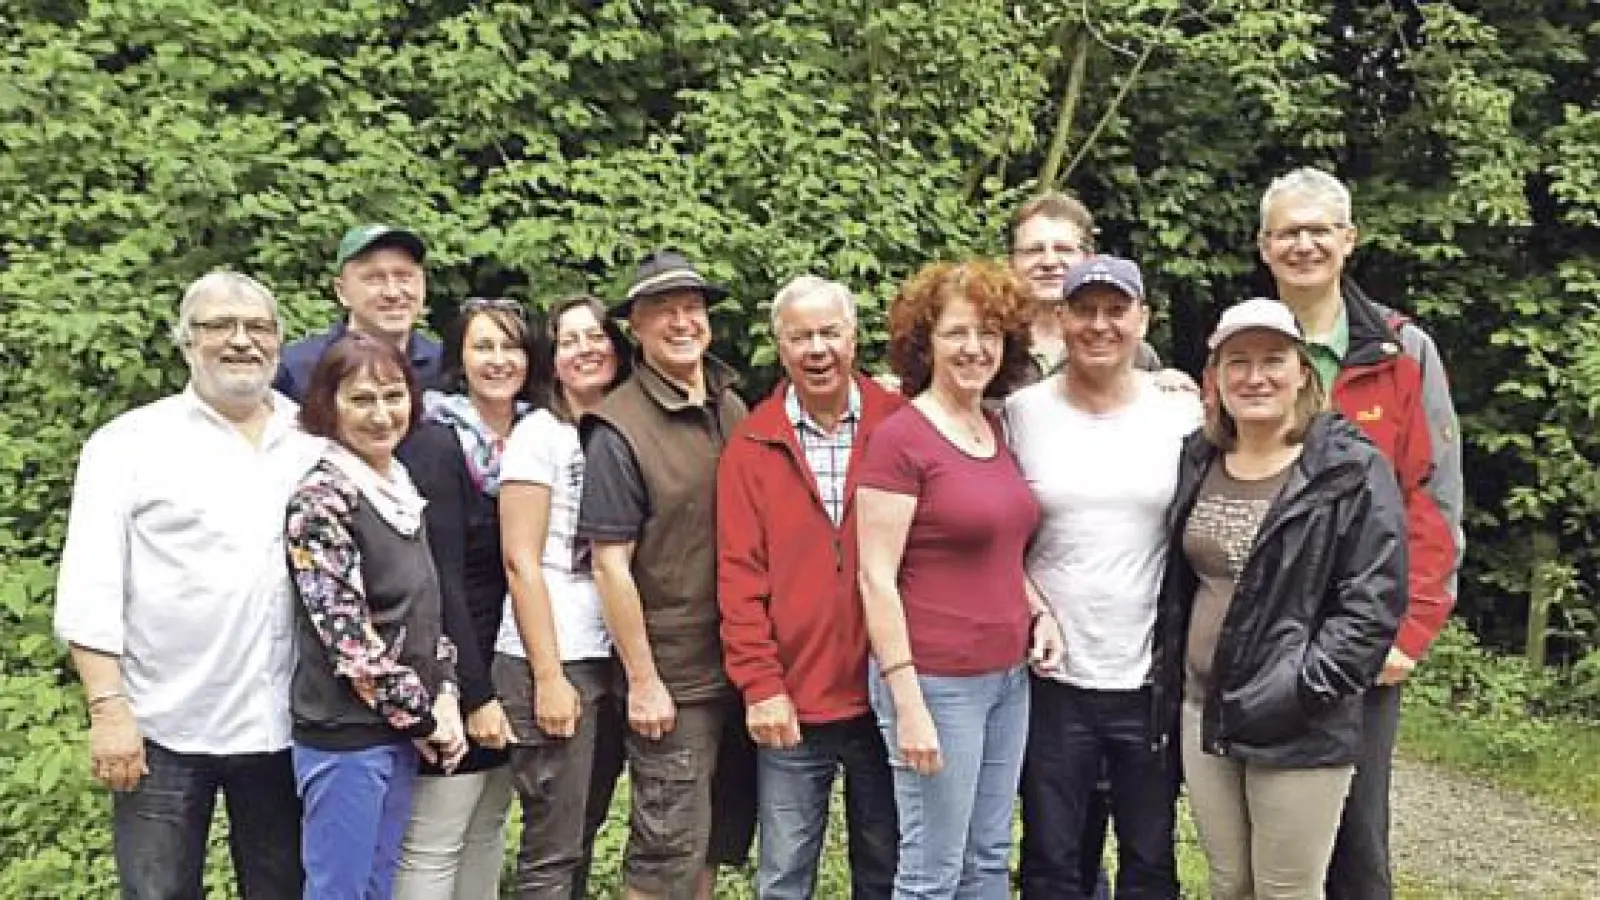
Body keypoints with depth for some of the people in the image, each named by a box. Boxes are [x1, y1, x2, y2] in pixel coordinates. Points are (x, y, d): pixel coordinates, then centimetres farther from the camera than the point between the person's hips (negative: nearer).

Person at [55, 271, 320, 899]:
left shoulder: (319, 441, 6)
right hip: (165, 726, -2)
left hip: (286, 725, 3)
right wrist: (108, 708, -13)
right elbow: (90, 590, -6)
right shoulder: (129, 442, -1)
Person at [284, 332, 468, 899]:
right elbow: (347, 634, -18)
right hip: (343, 731, -7)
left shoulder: (402, 488, 9)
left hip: (399, 730, 7)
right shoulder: (320, 494, -14)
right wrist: (420, 715, -12)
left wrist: (445, 698, 0)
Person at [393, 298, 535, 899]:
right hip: (453, 677, -7)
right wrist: (474, 693, -19)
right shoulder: (436, 442, -13)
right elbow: (441, 578, -18)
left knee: (488, 834, 16)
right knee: (432, 850, 1)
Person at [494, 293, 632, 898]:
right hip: (554, 663, -6)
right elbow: (521, 562, -10)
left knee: (582, 836, 14)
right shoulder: (539, 432, -6)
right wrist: (548, 676, -14)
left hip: (614, 662, 6)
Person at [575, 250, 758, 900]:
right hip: (672, 676, -6)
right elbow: (610, 565, -15)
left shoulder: (734, 411, 6)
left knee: (722, 837, 19)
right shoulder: (619, 429, -14)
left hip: (742, 666, 6)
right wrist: (642, 680, -14)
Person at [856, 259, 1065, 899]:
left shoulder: (996, 431, 8)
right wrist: (907, 702, -19)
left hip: (1008, 676, 7)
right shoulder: (899, 437, -14)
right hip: (935, 681, -7)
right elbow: (876, 577, -16)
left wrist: (1038, 612, 4)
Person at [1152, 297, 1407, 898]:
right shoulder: (1197, 461, 7)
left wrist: (1299, 690, -19)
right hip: (1202, 712, 5)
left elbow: (1374, 601, -14)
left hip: (1300, 728, -5)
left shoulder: (1353, 471, -9)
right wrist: (1168, 686, 10)